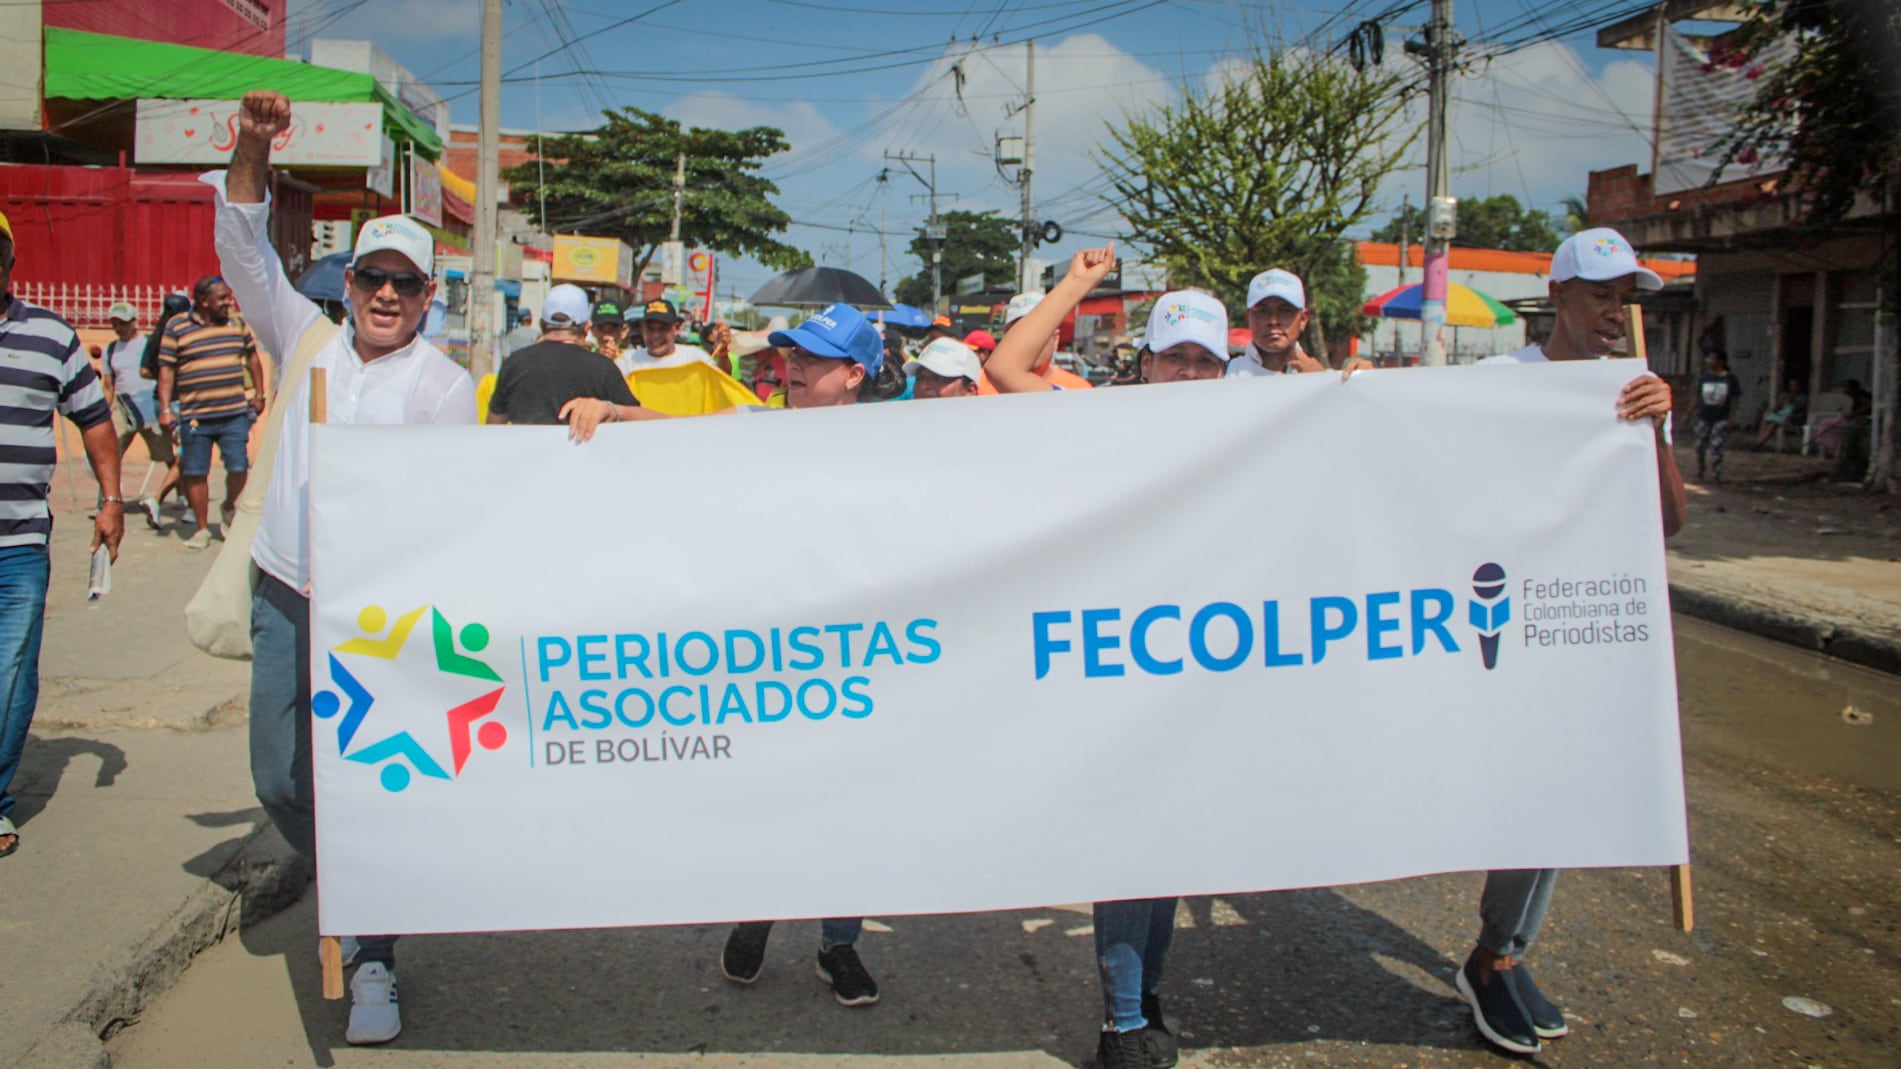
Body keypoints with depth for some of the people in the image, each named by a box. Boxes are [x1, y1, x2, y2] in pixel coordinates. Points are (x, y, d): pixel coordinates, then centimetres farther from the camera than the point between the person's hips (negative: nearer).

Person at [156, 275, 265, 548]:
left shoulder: (238, 324, 9)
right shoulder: (177, 328, -1)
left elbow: (252, 357, 22)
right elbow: (166, 370, -1)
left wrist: (258, 394, 19)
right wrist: (165, 409, -6)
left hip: (235, 413, 2)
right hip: (195, 415, -2)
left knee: (238, 467, -2)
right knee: (196, 473, 2)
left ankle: (229, 508, 28)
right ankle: (202, 528, 14)